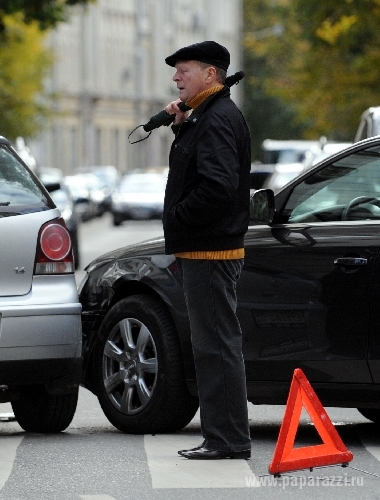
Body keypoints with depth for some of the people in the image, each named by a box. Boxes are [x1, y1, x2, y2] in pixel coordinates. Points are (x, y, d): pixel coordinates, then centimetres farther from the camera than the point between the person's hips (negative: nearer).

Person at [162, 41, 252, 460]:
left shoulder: (218, 119, -17)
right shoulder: (206, 116, 17)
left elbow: (217, 186, -27)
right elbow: (198, 169, 22)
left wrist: (176, 219, -16)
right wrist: (182, 126, 8)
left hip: (209, 252, -11)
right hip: (202, 250, 11)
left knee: (217, 345, -8)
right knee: (212, 345, 14)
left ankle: (230, 441, -6)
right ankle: (221, 438, 20)